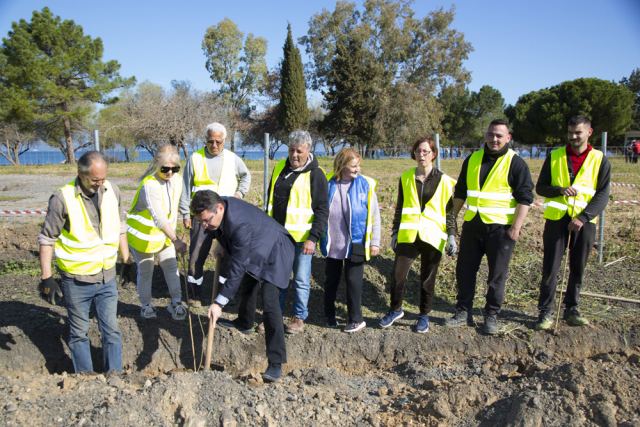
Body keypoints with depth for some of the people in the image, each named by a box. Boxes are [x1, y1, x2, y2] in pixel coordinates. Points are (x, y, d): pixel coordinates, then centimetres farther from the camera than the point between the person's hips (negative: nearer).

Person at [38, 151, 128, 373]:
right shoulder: (63, 198, -16)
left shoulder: (112, 191, -3)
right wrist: (46, 277, -8)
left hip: (107, 277, 3)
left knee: (111, 330, 10)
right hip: (76, 280, -3)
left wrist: (127, 259, 14)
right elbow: (47, 239, -8)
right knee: (79, 333, 12)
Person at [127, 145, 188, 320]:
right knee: (145, 271, 8)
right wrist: (176, 240, -49)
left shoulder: (177, 180, -9)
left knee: (171, 266, 7)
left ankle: (176, 302, 20)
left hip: (164, 234, 6)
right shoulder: (149, 185, -32)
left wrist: (172, 233, 7)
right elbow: (158, 217, -42)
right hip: (142, 235, -6)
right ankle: (145, 305, 27)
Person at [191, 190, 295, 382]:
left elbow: (237, 267, -39)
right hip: (252, 251, 9)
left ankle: (276, 363, -15)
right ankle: (245, 321, 59)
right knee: (246, 286, 29)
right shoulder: (216, 208, -18)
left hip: (273, 252, -9)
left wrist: (219, 302, -37)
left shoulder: (240, 224, -42)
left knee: (269, 303, -19)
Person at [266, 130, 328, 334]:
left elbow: (322, 211, -11)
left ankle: (299, 317, 21)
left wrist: (313, 238, -18)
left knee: (301, 280, 6)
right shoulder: (279, 167, 8)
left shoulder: (315, 175, -9)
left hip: (301, 238, -5)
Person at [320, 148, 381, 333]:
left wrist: (375, 242, -6)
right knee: (331, 281, 15)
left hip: (355, 244, -2)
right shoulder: (329, 184, -2)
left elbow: (374, 216, -3)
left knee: (353, 281, 4)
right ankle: (329, 315, 33)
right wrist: (319, 237, 6)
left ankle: (355, 319, 18)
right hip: (332, 244, 2)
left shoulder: (365, 184, -5)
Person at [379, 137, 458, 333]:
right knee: (398, 274, -2)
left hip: (432, 236, -2)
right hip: (408, 235, 2)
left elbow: (449, 210, 3)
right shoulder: (406, 177, 6)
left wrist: (451, 236, -3)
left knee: (427, 279, 7)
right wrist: (395, 232, 11)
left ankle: (424, 315, 25)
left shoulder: (443, 180, 0)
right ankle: (395, 310, 21)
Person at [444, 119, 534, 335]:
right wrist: (451, 217, 12)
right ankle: (463, 312, 22)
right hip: (472, 225, 5)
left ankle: (491, 316, 19)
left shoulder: (515, 163, -5)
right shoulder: (472, 160, 9)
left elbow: (525, 198, -8)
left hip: (500, 227, -4)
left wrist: (516, 227, -14)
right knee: (464, 270, 9)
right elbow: (460, 192, 17)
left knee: (497, 274, 5)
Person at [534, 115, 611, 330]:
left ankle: (571, 310, 24)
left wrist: (583, 218, -16)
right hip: (556, 219, 0)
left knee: (578, 269, 10)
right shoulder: (554, 156, 4)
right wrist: (560, 190, -16)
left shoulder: (600, 160, 2)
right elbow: (540, 187, 5)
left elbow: (602, 195, -3)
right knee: (550, 268, 0)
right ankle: (545, 312, 9)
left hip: (584, 222, 0)